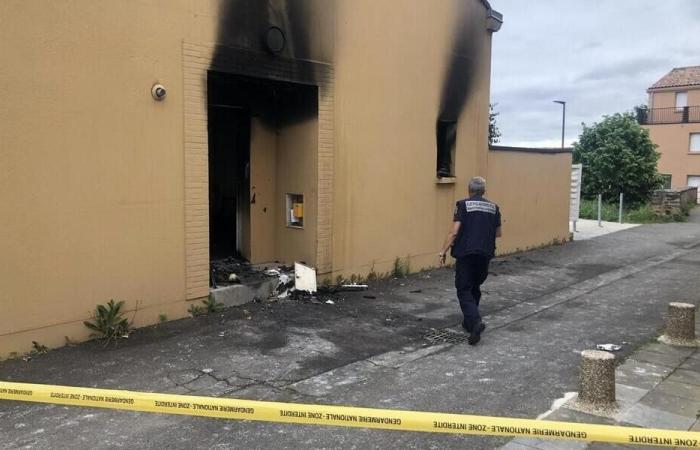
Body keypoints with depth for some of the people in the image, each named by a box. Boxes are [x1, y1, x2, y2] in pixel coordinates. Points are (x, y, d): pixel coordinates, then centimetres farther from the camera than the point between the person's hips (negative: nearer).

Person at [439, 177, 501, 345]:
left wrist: (444, 251, -4)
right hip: (485, 254, 4)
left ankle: (475, 322, -18)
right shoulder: (494, 207, 8)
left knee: (464, 290, 1)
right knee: (475, 288, 21)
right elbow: (498, 233, 15)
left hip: (465, 254, -4)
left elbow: (454, 231, -11)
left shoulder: (463, 205, -4)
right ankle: (470, 321, 29)